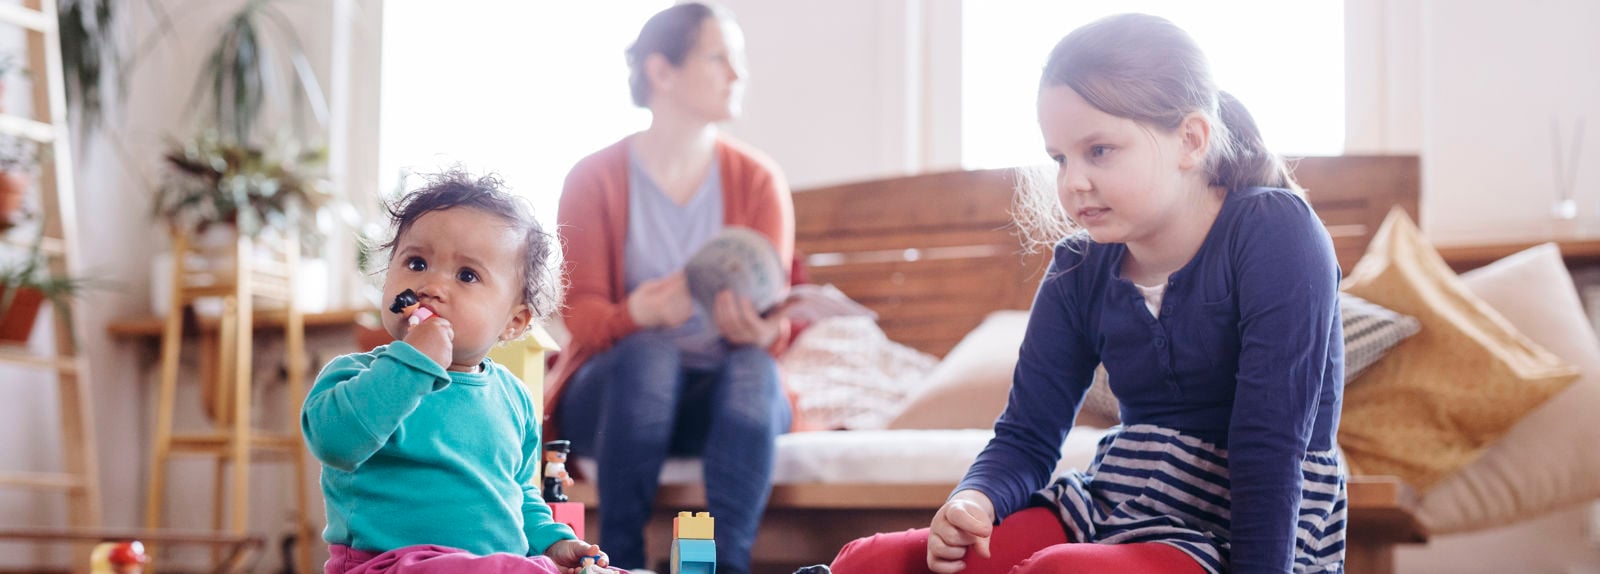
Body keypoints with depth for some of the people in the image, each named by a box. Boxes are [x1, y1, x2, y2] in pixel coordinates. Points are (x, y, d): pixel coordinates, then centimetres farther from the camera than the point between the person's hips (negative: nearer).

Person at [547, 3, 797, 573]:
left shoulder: (758, 180, 2)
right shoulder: (595, 178, -2)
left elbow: (776, 315, -6)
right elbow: (581, 314, -10)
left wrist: (761, 329, -33)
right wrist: (638, 314, -34)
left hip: (722, 398, 2)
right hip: (611, 391, -1)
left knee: (753, 366, -32)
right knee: (650, 352, -35)